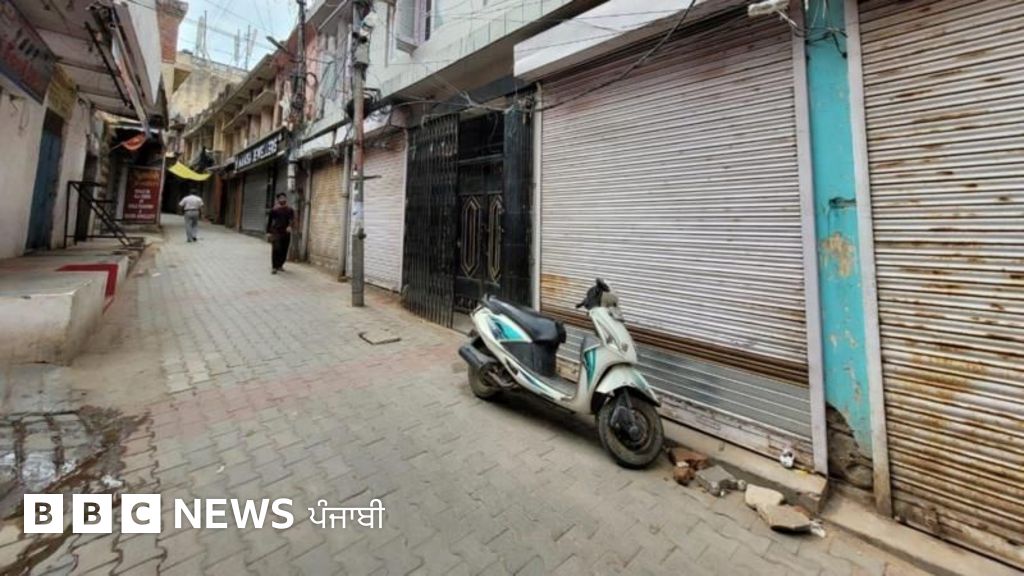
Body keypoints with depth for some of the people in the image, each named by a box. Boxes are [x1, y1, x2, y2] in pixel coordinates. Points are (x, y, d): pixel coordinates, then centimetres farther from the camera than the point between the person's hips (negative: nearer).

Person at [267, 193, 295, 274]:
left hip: (286, 233, 2)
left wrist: (290, 226, -27)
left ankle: (280, 265, 24)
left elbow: (292, 219, -6)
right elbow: (269, 221, 5)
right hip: (276, 232, -2)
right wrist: (268, 232, 0)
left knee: (284, 250, 7)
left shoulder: (290, 210, 6)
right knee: (276, 249, -12)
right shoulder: (274, 209, 3)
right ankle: (274, 267, -8)